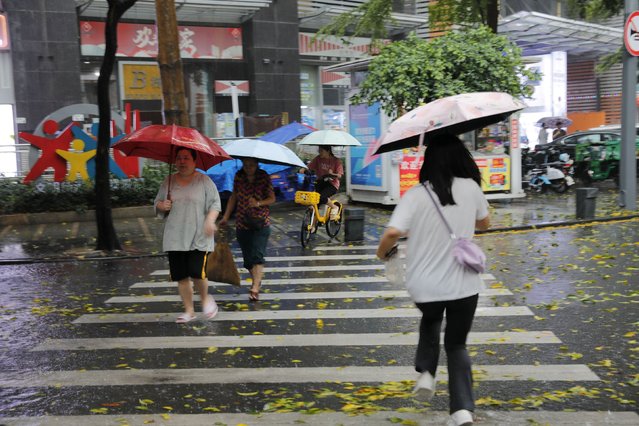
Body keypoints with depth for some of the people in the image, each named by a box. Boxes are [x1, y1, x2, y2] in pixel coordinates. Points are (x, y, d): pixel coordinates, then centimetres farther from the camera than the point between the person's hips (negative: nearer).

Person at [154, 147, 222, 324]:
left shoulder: (204, 181, 0)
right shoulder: (168, 181, 11)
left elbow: (215, 203, -3)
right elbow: (157, 203, 18)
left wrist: (210, 220, -20)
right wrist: (162, 206, -5)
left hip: (199, 239, -4)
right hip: (175, 239, 4)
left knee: (197, 273, -14)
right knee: (181, 277, 5)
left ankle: (206, 299, 17)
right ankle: (189, 311, 20)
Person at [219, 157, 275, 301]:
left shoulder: (264, 177, -3)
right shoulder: (238, 176, 3)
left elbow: (272, 198, -3)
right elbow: (233, 197, 11)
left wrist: (258, 203, -22)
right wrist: (226, 216, 7)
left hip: (261, 223, -3)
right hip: (242, 223, 3)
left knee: (257, 255, -15)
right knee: (247, 257, 9)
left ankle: (255, 289, -18)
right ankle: (256, 280, 30)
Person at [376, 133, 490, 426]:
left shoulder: (415, 195, -11)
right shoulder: (471, 188, -4)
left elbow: (393, 232, -23)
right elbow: (484, 223, 14)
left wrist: (382, 252, -2)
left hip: (424, 286, 0)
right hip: (464, 284, 1)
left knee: (430, 321, 33)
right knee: (457, 344, 17)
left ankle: (426, 372, 15)